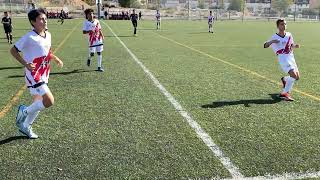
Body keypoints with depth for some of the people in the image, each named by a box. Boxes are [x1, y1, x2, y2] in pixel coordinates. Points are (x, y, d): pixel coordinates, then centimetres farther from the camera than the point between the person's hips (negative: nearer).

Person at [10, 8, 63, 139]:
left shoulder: (48, 35, 6)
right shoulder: (29, 37, -17)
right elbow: (13, 50, -10)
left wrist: (56, 59, 6)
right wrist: (26, 64, -20)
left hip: (44, 75, 8)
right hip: (34, 75, -8)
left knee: (38, 104, 16)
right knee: (49, 101, -16)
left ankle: (25, 126, 36)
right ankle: (24, 111, 10)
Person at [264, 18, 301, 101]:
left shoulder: (289, 35, 10)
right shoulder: (274, 37, -6)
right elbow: (265, 45, -14)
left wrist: (295, 45, -1)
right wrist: (271, 42, -34)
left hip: (291, 57, 7)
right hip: (283, 58, -6)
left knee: (297, 77, 9)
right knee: (294, 76, -21)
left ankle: (285, 80, 40)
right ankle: (284, 93, -10)